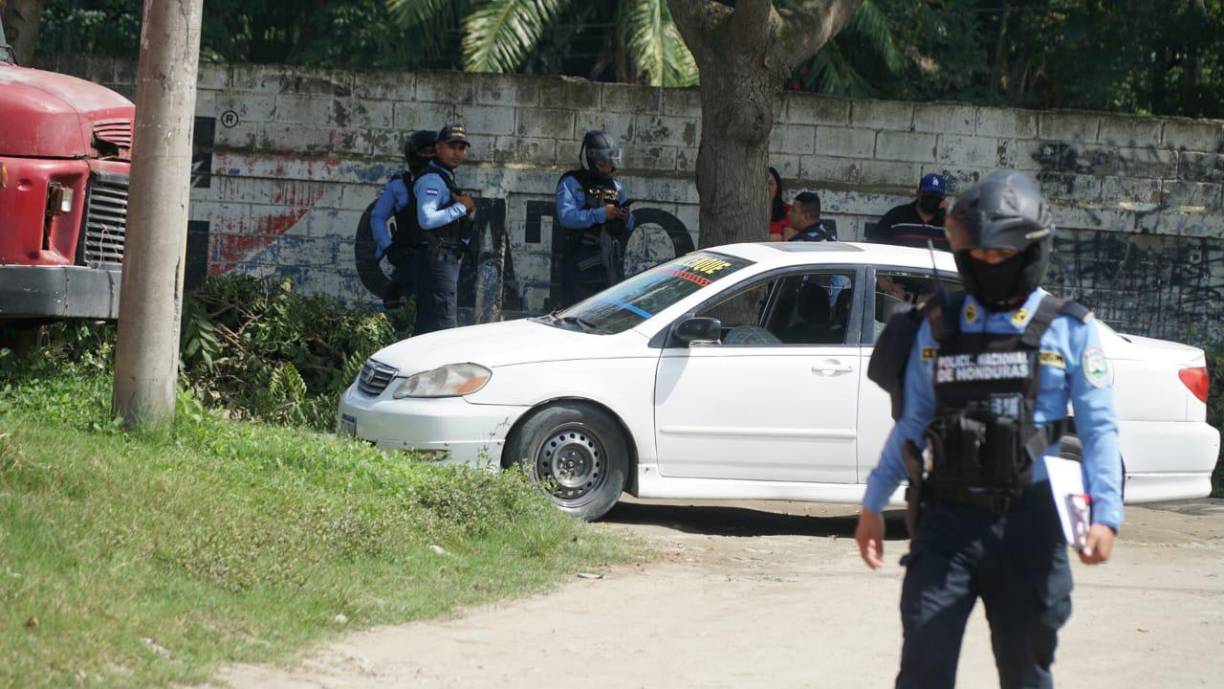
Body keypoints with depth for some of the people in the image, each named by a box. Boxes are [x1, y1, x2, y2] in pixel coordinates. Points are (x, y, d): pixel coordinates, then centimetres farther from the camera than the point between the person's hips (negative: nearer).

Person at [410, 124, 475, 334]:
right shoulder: (432, 179, -12)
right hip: (436, 259, -11)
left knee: (426, 325, 12)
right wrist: (461, 207, -16)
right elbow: (427, 220, -26)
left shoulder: (446, 178, 20)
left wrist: (467, 209, 7)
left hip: (447, 259, 11)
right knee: (442, 324, -15)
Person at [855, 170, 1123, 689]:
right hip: (948, 517, 1)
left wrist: (1106, 515, -11)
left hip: (1029, 524, -1)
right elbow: (910, 424, 14)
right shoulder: (937, 329, 9)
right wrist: (873, 505, 12)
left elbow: (1099, 429, 0)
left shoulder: (1069, 332, 3)